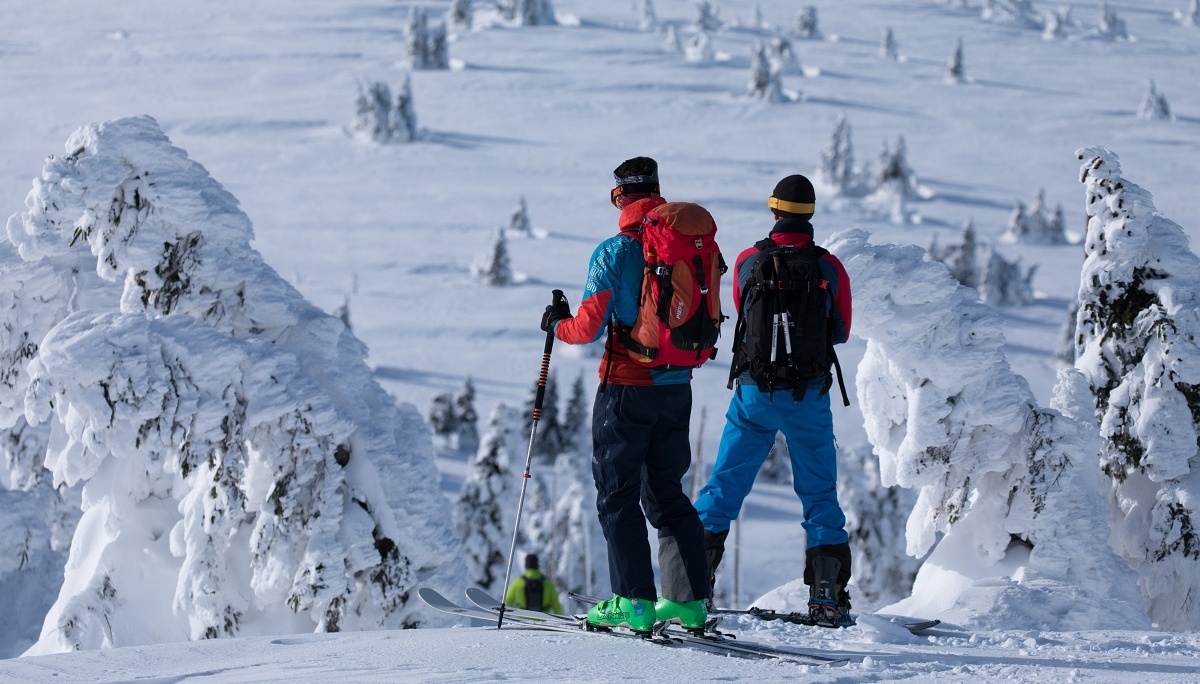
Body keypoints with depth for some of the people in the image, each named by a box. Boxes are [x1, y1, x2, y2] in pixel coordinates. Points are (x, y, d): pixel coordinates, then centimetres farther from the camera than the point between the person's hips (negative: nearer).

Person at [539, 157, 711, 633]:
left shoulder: (614, 253, -11)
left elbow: (589, 328, -11)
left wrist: (558, 324, 9)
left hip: (626, 388, -5)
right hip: (677, 388, 5)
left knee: (618, 495, 2)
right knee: (667, 492, 15)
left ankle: (634, 600, -5)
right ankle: (689, 598, 10)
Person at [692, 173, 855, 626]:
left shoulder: (747, 262, -3)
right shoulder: (830, 268, -5)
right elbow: (841, 332, 9)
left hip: (754, 392, 0)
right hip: (808, 397, 0)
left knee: (724, 485, 10)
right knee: (820, 494, 7)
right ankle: (827, 596, 2)